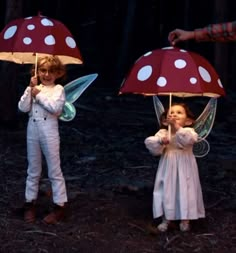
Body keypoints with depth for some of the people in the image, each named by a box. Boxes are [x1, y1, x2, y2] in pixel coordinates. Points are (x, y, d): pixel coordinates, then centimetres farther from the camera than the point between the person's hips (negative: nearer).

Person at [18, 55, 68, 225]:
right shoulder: (34, 88, 9)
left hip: (49, 132, -4)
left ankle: (60, 206, 7)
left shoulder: (58, 89, -3)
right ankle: (30, 203, 24)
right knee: (33, 171, 14)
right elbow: (23, 108, -3)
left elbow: (55, 108, -20)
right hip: (32, 132, 5)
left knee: (54, 171, 1)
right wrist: (31, 89, -9)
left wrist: (39, 95, -11)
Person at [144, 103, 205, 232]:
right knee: (167, 191, 7)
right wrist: (160, 141, -31)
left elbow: (189, 140, -32)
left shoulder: (188, 131, -8)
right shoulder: (162, 133, -2)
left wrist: (178, 127, -33)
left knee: (185, 191, 3)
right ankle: (166, 218, 22)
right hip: (168, 168, 2)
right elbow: (149, 143, -12)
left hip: (184, 168, -2)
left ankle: (185, 219, 21)